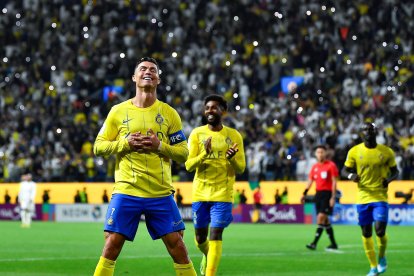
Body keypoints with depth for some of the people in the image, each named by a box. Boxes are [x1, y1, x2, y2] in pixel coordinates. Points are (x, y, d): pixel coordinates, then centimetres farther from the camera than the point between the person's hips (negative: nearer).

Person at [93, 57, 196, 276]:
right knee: (111, 246, -5)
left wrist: (160, 145, -12)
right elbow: (98, 147, 5)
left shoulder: (169, 113, 6)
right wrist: (125, 144, -11)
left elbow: (183, 153, 6)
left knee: (177, 247, -1)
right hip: (126, 192, -1)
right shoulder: (118, 112, 4)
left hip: (161, 194, 1)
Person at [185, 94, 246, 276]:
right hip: (200, 193, 2)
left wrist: (232, 158, -21)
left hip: (222, 194, -2)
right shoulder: (196, 134, 1)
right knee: (200, 238, 11)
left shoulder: (234, 136, 1)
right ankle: (207, 256, 44)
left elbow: (240, 168, 0)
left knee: (215, 235, -12)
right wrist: (204, 154, -24)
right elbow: (188, 165, -6)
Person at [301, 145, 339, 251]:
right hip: (318, 194, 7)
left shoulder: (331, 165, -6)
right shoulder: (314, 167, 13)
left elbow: (334, 182, -8)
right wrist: (304, 194, 9)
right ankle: (333, 244, 18)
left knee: (321, 217, -15)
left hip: (327, 194, -7)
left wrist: (333, 197, -13)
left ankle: (314, 243, -19)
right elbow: (310, 181, 17)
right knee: (325, 219, 9)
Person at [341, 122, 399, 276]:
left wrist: (389, 179, -12)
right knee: (366, 233, 4)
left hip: (380, 197, -2)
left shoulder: (387, 152, 0)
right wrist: (351, 175, -16)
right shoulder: (354, 151, 1)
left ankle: (381, 257, 15)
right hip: (363, 197, 2)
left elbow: (395, 172, 10)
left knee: (380, 230, -15)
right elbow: (344, 171, 7)